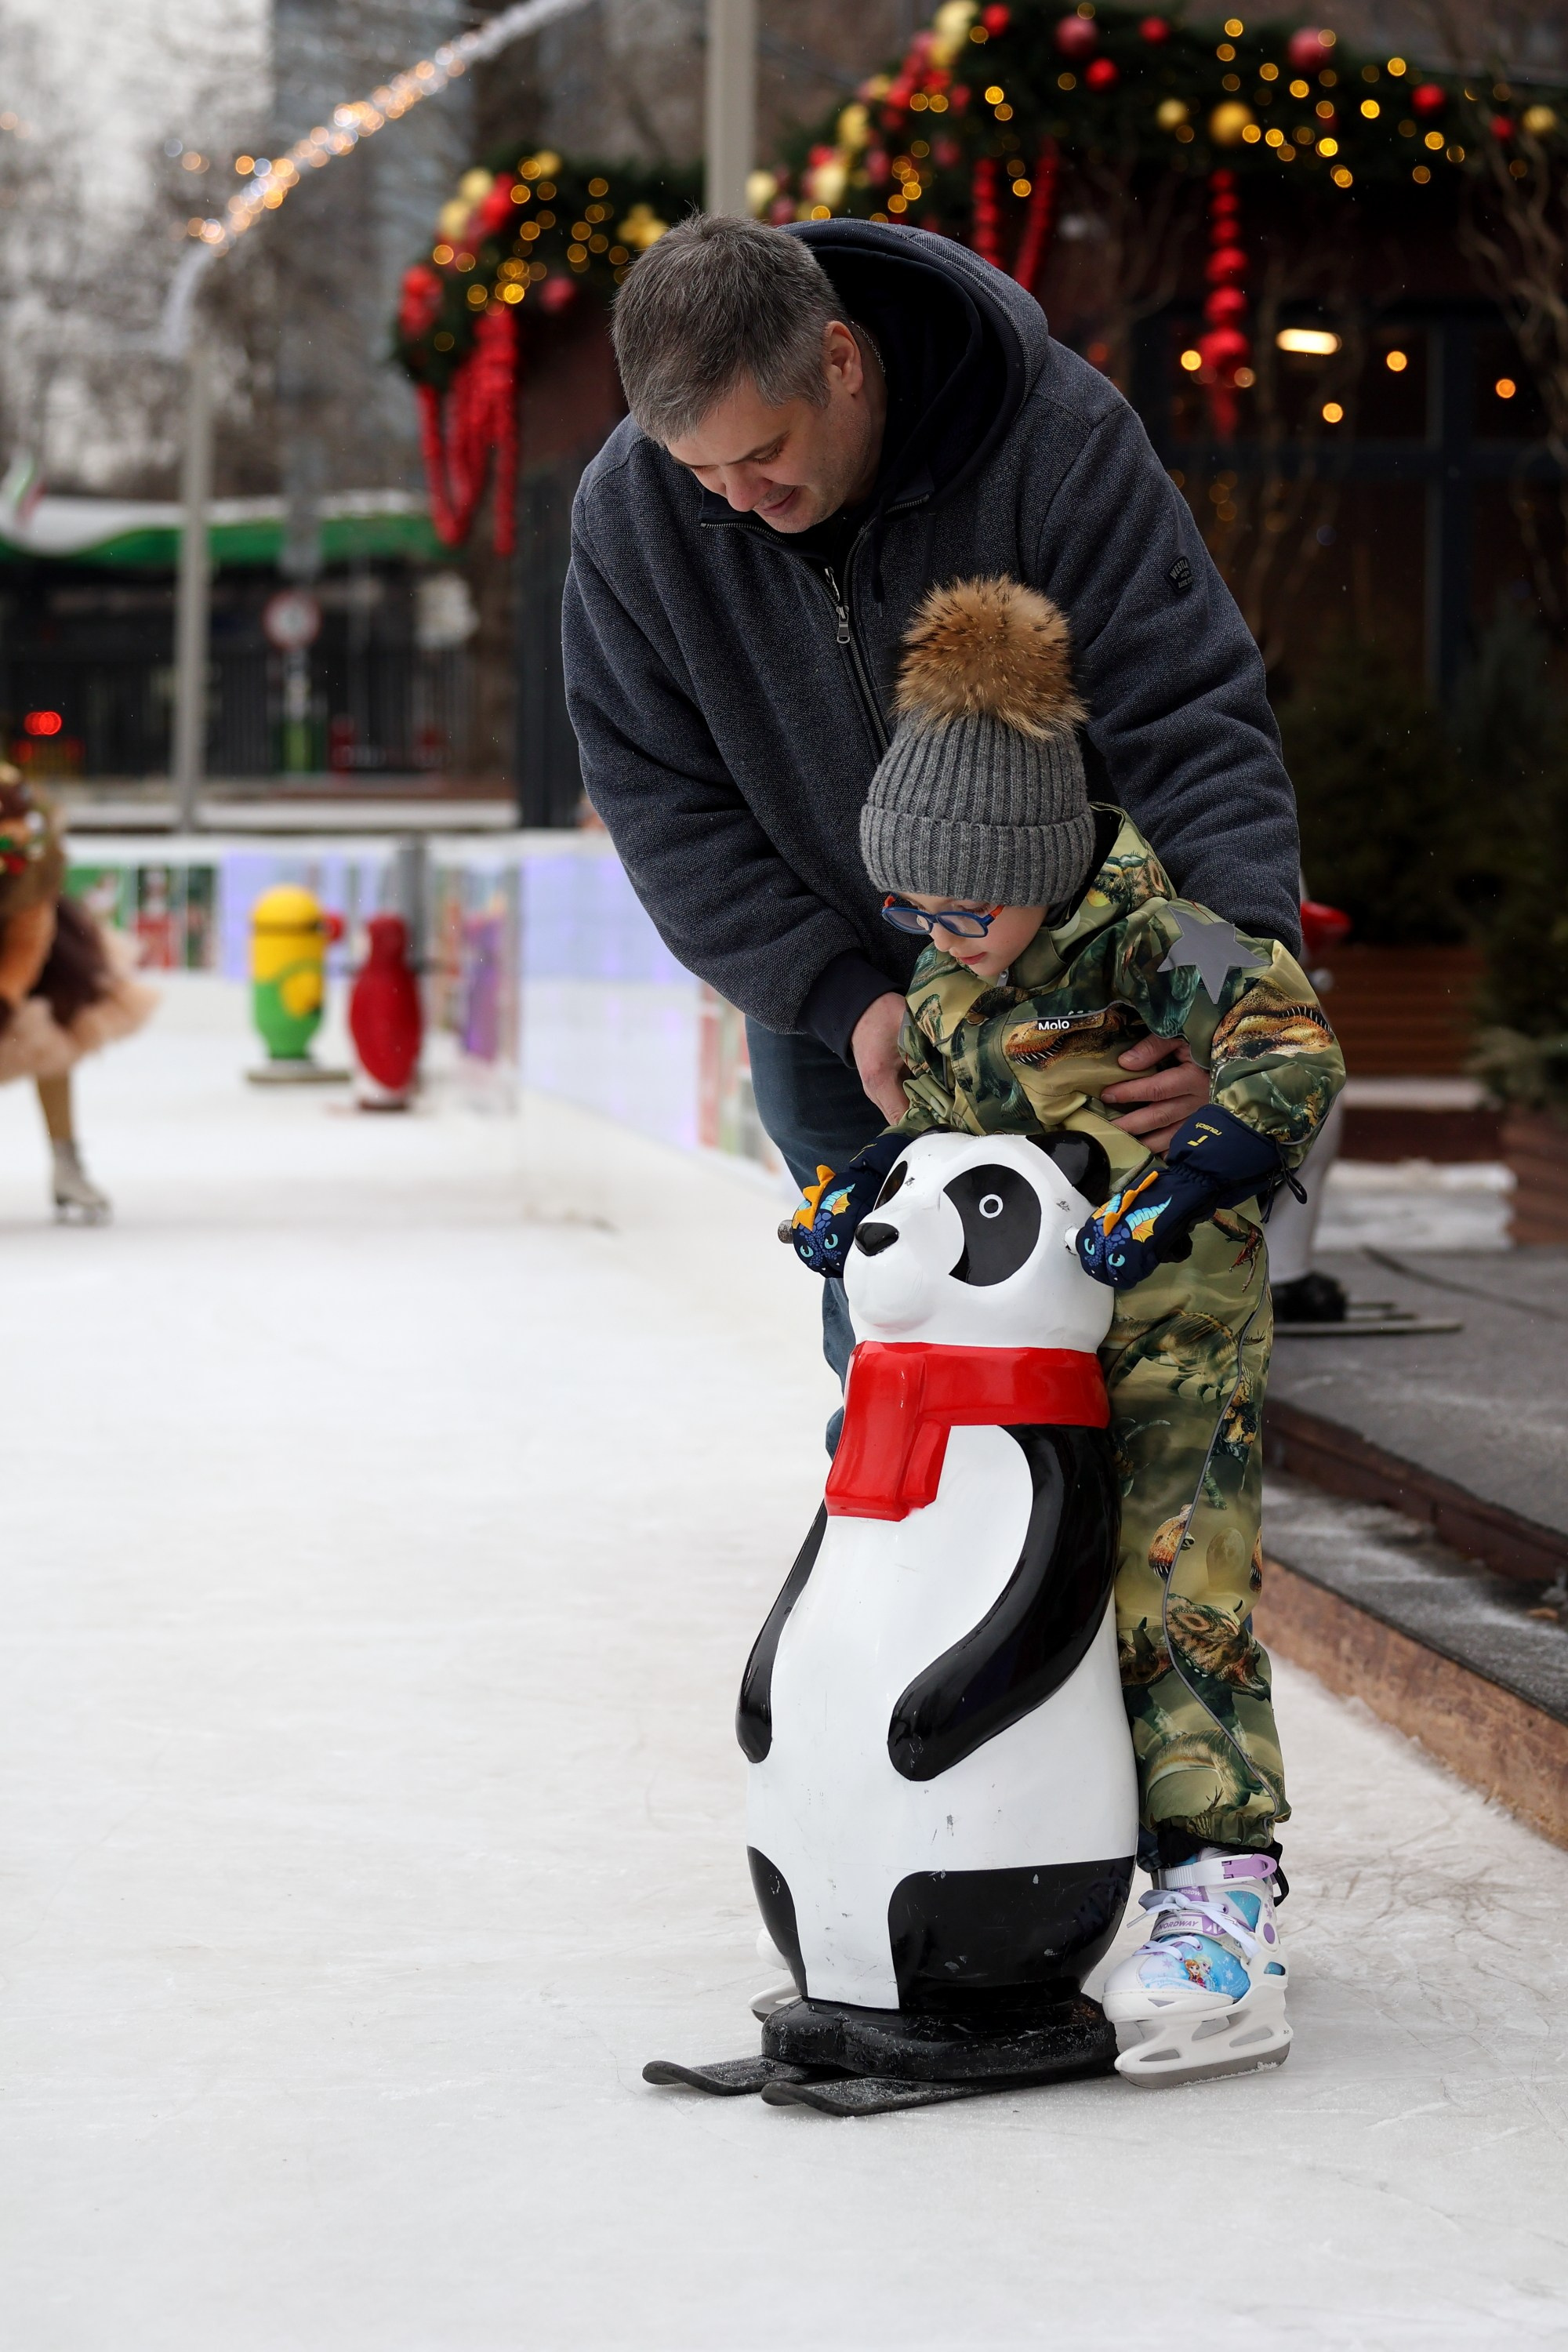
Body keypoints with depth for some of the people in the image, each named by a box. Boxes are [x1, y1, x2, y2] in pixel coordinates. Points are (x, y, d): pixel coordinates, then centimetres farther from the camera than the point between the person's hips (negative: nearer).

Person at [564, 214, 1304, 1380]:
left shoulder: (1058, 436, -25)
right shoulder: (628, 512, -16)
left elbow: (1191, 717, -27)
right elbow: (660, 797, -10)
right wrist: (841, 998, -21)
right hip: (829, 1013, 2)